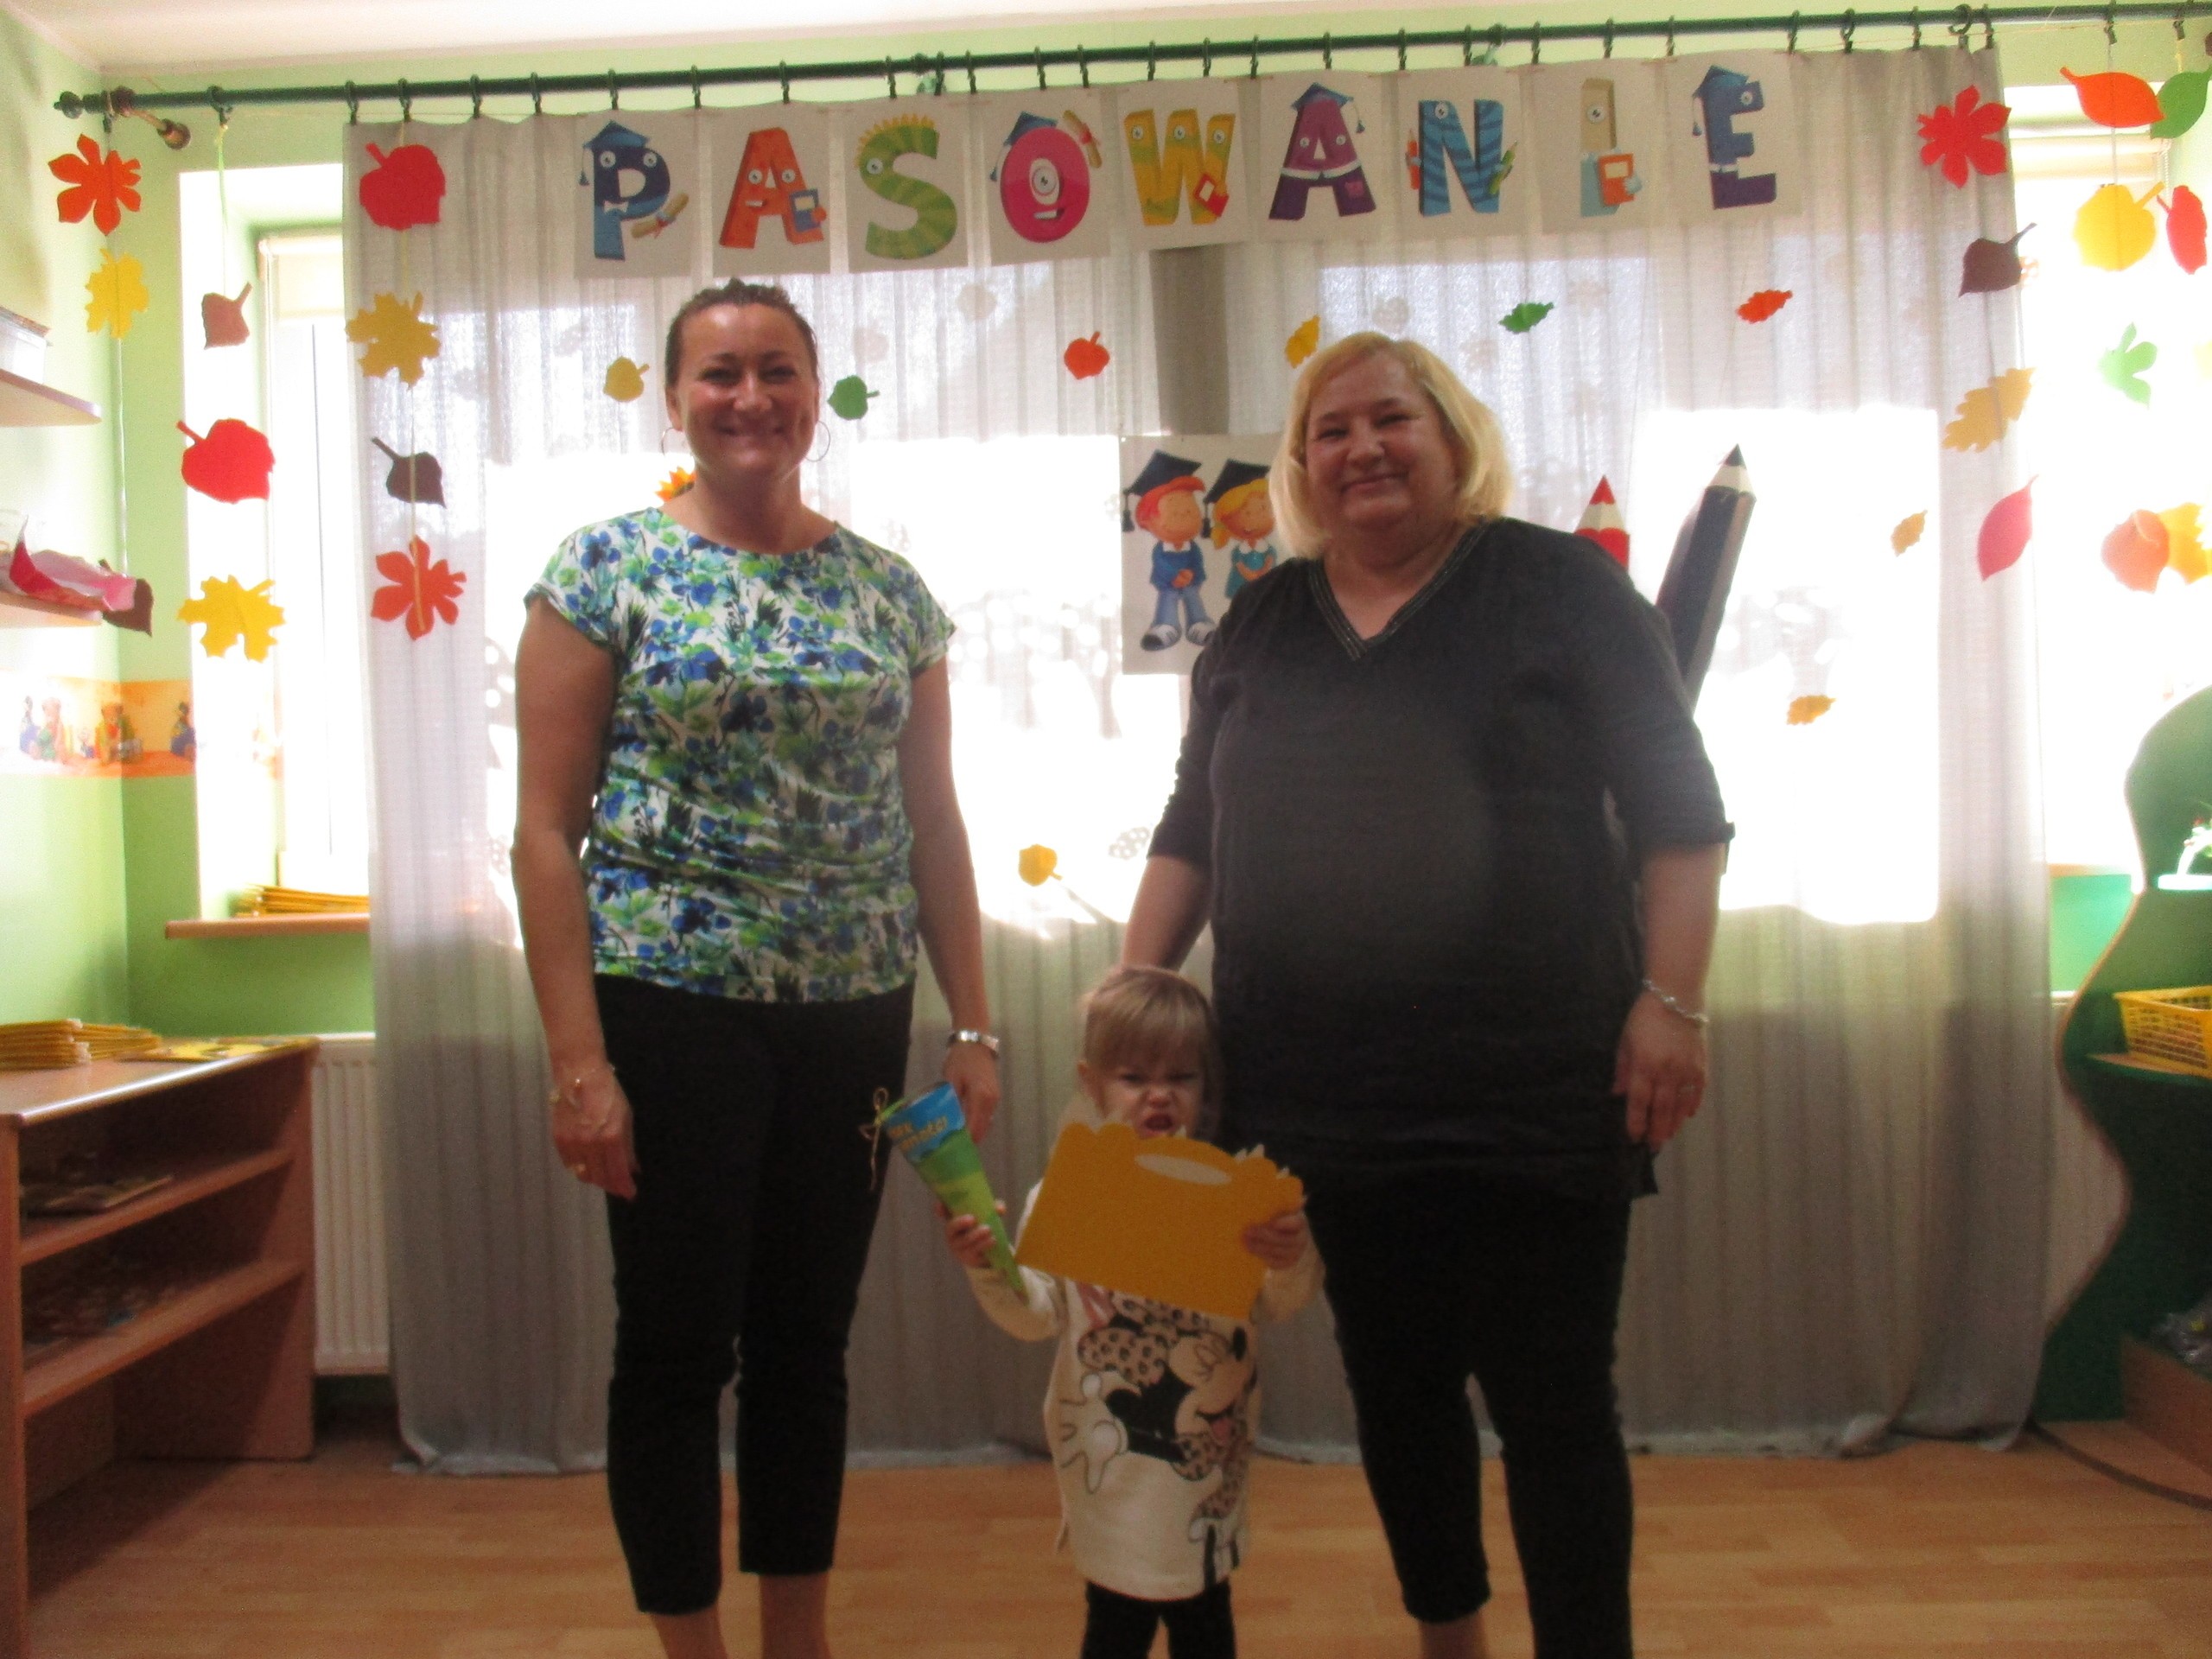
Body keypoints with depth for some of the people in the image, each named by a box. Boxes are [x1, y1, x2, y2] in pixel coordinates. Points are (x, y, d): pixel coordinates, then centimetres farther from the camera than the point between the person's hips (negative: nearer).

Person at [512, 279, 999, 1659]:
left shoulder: (890, 591, 8)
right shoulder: (608, 570, -2)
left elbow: (934, 822, 10)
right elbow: (548, 826, -6)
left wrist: (974, 1027, 5)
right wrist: (579, 1058, -12)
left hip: (854, 1017, 4)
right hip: (671, 1009, -3)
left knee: (808, 1341, 14)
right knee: (679, 1345, 6)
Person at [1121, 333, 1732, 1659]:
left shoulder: (1560, 587, -1)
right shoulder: (1263, 623, 11)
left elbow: (1679, 812, -3)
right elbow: (1191, 829, 14)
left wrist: (1671, 1001, -12)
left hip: (1533, 1091, -4)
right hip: (1333, 1098, 4)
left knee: (1551, 1400, 4)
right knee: (1395, 1385, 16)